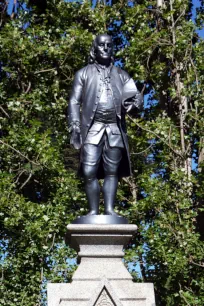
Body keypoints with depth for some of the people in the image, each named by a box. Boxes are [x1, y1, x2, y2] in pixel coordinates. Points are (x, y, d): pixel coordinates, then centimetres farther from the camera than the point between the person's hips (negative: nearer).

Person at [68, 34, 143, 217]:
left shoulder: (121, 75, 19)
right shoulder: (84, 73, 16)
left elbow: (137, 96, 7)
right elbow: (74, 101, 9)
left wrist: (134, 100, -19)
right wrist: (74, 125, -5)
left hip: (115, 128, 2)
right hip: (92, 127, -1)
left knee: (112, 171, -2)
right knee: (90, 172, -9)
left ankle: (110, 209, -3)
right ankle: (93, 211, -5)